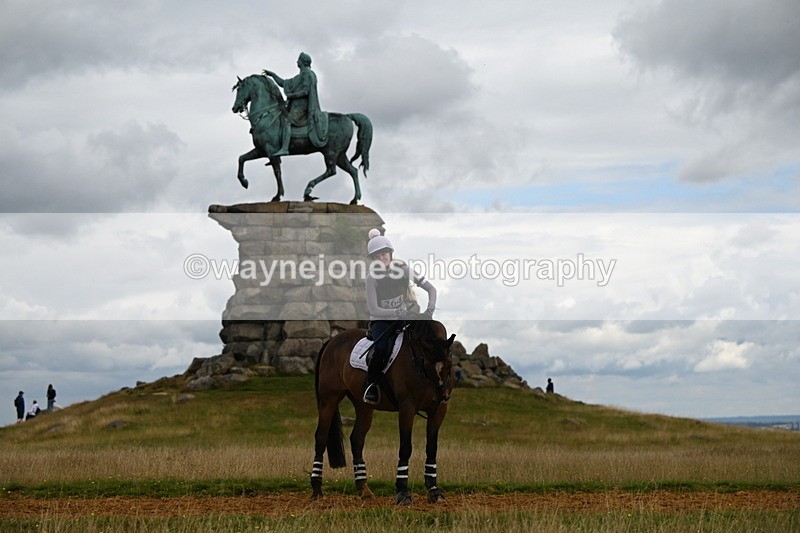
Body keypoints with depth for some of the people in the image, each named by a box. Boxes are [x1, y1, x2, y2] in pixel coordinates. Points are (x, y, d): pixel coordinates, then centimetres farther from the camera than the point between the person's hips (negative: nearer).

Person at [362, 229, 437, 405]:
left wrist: (430, 309, -20)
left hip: (403, 319, 2)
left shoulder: (403, 270, -4)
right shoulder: (372, 278, -9)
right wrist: (397, 312, -28)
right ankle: (371, 385, -11)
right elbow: (373, 310, -16)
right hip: (381, 320, -2)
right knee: (380, 349, -29)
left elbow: (431, 288, -2)